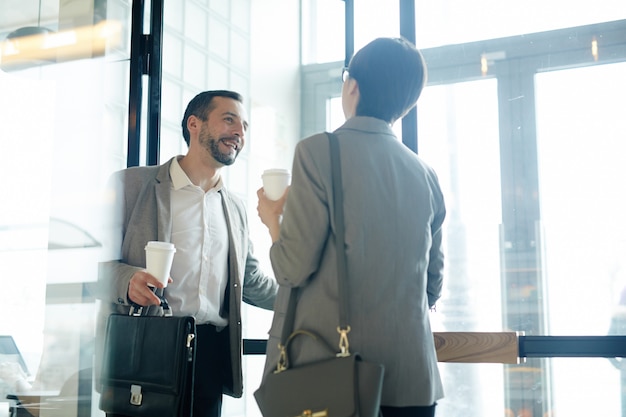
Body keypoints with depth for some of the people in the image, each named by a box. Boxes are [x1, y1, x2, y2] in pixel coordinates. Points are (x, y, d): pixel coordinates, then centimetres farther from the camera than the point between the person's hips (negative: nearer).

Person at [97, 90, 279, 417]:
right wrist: (127, 280, -22)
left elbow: (251, 281, 22)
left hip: (211, 355, 5)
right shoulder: (132, 184, 3)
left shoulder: (236, 208, 19)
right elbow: (94, 259, -2)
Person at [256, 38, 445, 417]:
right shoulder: (425, 175, 8)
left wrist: (273, 219, 9)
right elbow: (433, 284, 13)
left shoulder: (319, 151, -8)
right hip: (411, 377, 5)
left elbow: (293, 267, -10)